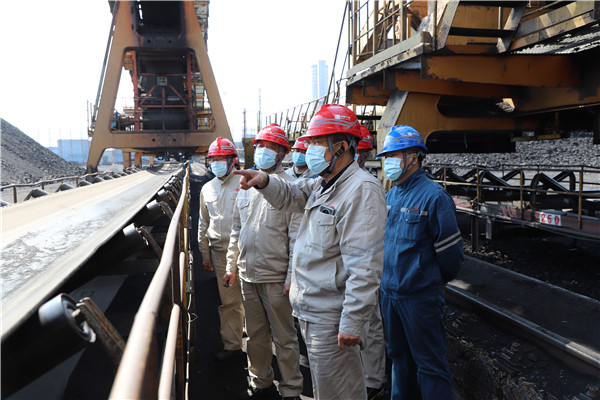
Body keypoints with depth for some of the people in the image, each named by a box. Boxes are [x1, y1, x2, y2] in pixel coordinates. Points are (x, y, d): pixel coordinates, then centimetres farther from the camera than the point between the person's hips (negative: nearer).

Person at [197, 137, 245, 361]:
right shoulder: (207, 189, 12)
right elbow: (203, 224, 18)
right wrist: (205, 254, 16)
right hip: (220, 252, 4)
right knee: (228, 300, 9)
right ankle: (232, 343, 21)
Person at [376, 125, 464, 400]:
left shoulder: (433, 196, -16)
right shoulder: (390, 196, 7)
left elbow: (449, 249, -11)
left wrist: (439, 281, 3)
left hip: (420, 295, -7)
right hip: (389, 291, 8)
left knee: (429, 362, 5)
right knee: (398, 354, 22)